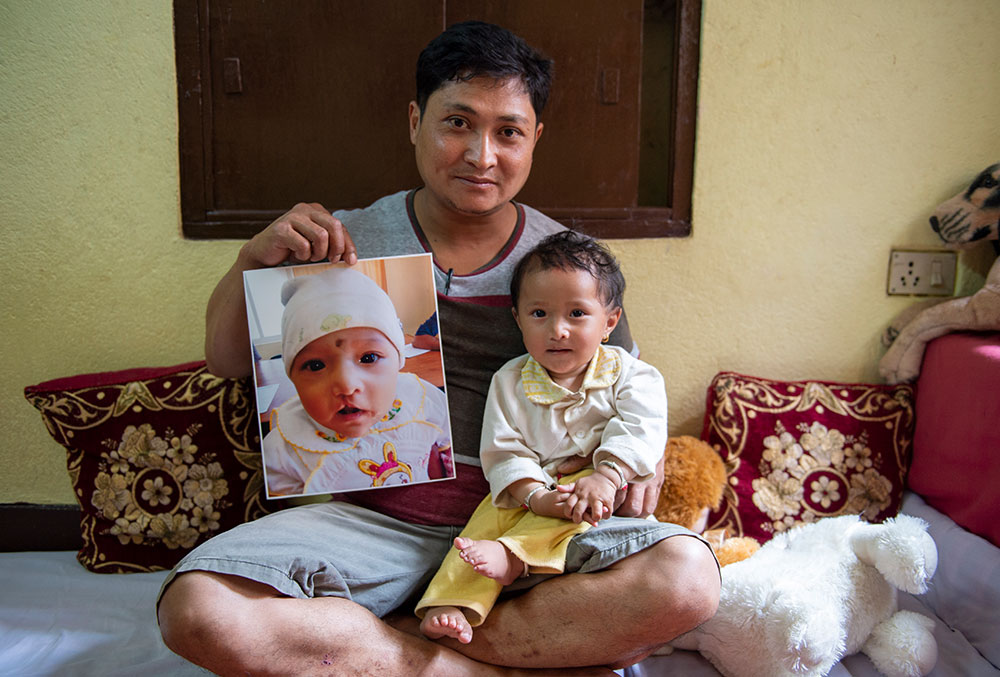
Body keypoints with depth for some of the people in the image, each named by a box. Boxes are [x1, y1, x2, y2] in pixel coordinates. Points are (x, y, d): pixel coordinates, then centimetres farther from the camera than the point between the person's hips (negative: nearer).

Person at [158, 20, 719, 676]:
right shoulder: (349, 241, 2)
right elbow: (229, 361, 9)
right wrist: (254, 258, -10)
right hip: (373, 518, 1)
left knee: (688, 578, -25)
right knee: (196, 608, -25)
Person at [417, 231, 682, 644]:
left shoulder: (628, 374, 1)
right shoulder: (510, 382, 2)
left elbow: (639, 432, -12)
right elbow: (504, 450, -4)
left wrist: (605, 477, -30)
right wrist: (534, 495, -22)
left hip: (600, 482, -1)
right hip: (529, 489, 1)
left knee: (585, 500, -33)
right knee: (488, 518, -24)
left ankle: (513, 554, -42)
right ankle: (452, 605, -31)